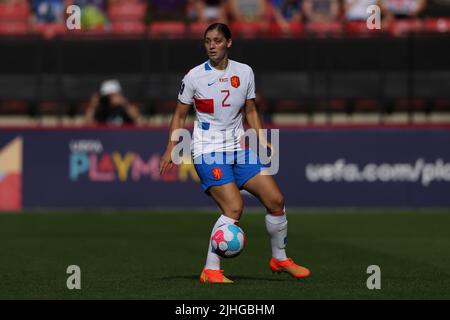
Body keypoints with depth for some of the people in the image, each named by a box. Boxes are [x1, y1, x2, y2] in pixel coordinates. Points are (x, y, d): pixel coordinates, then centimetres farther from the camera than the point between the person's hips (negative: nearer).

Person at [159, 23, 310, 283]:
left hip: (239, 148, 5)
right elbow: (180, 116, 2)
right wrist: (171, 150, -6)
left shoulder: (245, 72, 5)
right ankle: (211, 270, -14)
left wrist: (262, 140, 4)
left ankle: (280, 259, 20)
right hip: (208, 151, -5)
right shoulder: (195, 76, -6)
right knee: (234, 207, -22)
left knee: (276, 200, -1)